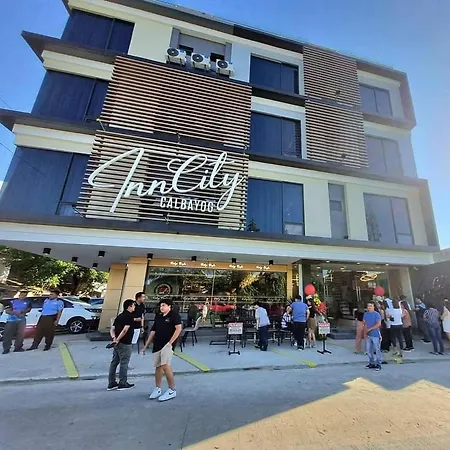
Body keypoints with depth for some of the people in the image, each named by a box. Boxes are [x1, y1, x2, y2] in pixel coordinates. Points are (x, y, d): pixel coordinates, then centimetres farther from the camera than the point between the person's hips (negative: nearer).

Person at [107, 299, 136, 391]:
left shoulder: (120, 316, 14)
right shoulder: (129, 316, -14)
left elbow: (112, 329, 10)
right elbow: (125, 330, -25)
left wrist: (114, 338, -4)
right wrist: (118, 340, -18)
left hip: (117, 343, 9)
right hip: (125, 343, -9)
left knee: (114, 362, 15)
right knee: (124, 363, 4)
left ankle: (111, 383, 25)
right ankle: (122, 384, 14)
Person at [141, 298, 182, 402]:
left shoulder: (174, 315, -5)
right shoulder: (158, 317, 15)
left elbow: (178, 328, -14)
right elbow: (153, 332, 20)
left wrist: (170, 342, -18)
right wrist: (146, 346, 19)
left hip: (167, 344, -7)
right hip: (157, 345, 7)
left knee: (165, 366, -15)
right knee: (158, 366, 13)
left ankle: (172, 390, 0)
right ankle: (157, 389, 30)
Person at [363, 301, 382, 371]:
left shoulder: (377, 314, -9)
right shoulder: (365, 314, 7)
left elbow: (379, 324, -17)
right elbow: (365, 324, 9)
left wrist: (370, 329, -18)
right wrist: (365, 332, -1)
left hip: (375, 335, -6)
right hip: (368, 335, 6)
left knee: (377, 350, 1)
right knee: (368, 349, 12)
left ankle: (379, 364, 13)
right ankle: (372, 363, 25)